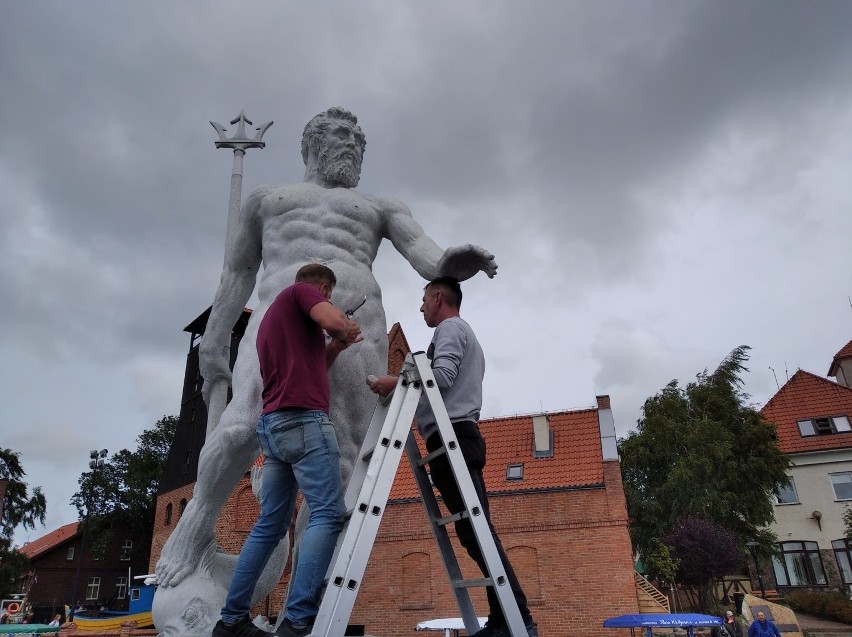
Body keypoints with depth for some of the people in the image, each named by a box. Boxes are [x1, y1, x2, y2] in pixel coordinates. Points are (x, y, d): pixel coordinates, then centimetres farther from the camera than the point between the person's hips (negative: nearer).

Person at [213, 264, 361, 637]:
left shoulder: (269, 318, 29)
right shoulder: (300, 291, 4)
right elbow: (334, 321, -16)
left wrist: (335, 348, 26)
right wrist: (347, 330, 5)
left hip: (272, 425, 9)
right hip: (303, 420, -9)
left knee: (270, 525, 11)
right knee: (328, 513, -12)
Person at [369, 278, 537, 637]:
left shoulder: (450, 327, 4)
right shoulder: (463, 334, 34)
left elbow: (443, 376, -13)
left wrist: (395, 383, -7)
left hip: (452, 435, -10)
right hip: (457, 437, 10)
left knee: (474, 527, -17)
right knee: (472, 529, 3)